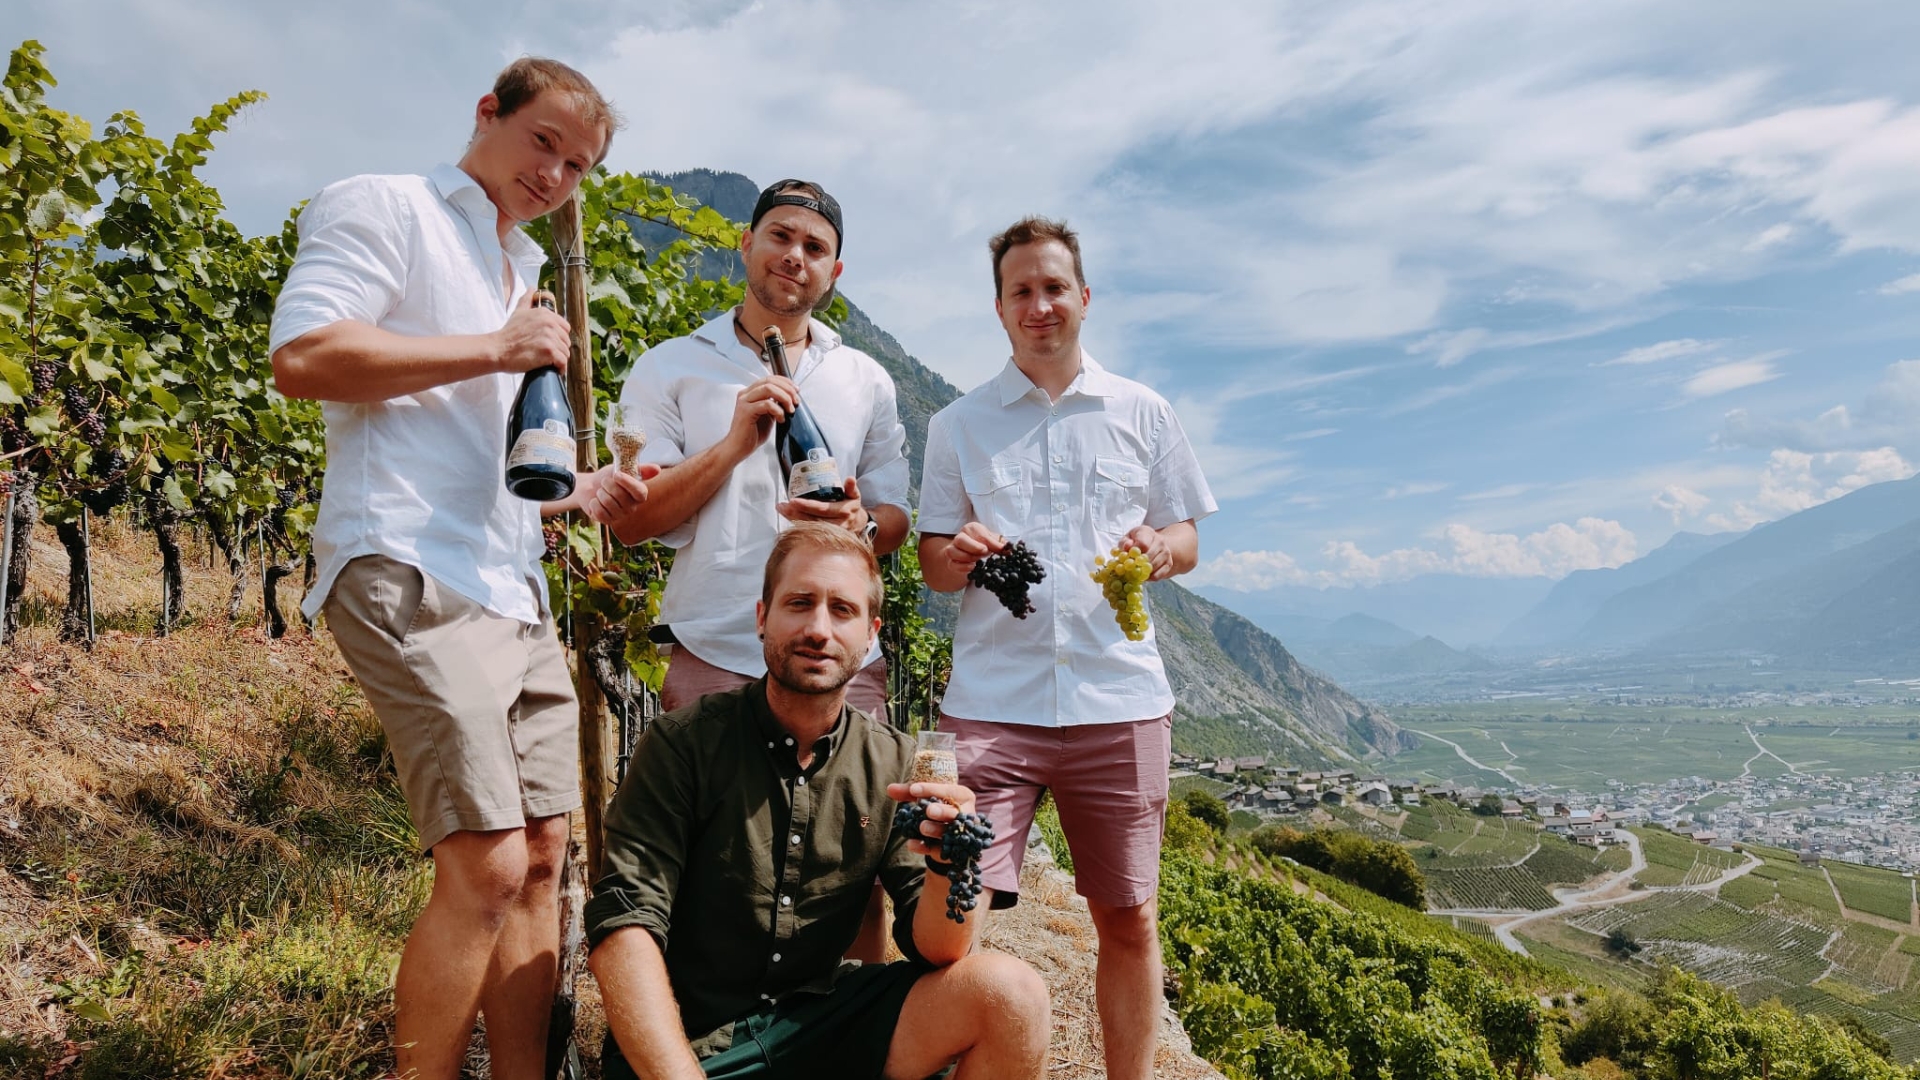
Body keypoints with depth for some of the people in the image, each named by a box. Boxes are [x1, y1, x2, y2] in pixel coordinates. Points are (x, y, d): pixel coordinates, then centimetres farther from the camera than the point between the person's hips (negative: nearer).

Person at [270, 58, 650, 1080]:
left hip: (514, 590, 9)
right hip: (413, 572, -9)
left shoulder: (523, 270, 27)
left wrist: (581, 490, 14)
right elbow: (302, 355, -13)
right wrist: (495, 350, -10)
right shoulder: (382, 207, 3)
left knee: (540, 859, 7)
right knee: (487, 867, -14)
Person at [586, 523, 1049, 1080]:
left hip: (820, 1021, 3)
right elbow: (623, 928, -15)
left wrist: (949, 864, -25)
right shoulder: (685, 741, -10)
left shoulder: (894, 765, -1)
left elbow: (934, 950, -5)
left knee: (1012, 996, -15)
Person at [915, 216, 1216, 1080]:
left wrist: (1159, 548, -10)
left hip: (1118, 695, 1)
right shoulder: (958, 424, 11)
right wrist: (959, 555, -12)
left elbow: (1187, 540, 13)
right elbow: (933, 561, 11)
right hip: (992, 700, 0)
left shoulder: (1141, 413, 11)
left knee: (1127, 916, 8)